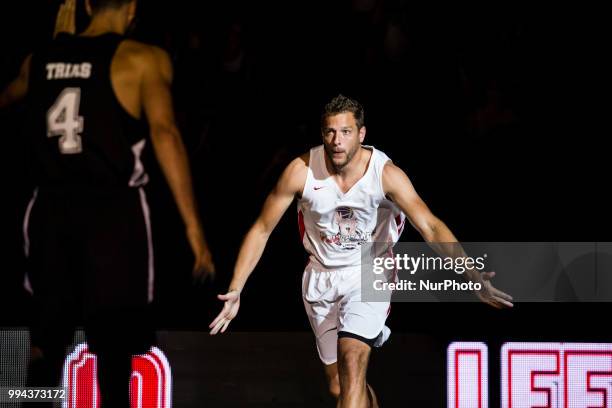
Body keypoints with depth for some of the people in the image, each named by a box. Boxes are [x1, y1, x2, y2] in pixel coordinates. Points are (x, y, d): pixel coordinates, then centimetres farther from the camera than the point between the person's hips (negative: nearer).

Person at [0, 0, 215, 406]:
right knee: (114, 334, 3)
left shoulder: (41, 57, 10)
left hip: (51, 206, 4)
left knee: (50, 331, 14)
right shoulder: (143, 59, -5)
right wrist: (193, 225, -20)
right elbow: (164, 133, -17)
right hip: (113, 210, -4)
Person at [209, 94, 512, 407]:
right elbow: (261, 230, -5)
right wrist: (235, 291, -9)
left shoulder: (386, 174, -18)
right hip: (321, 279, 3)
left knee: (352, 358, -26)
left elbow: (431, 227, -23)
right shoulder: (302, 171, -14)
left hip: (371, 274, -3)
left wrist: (471, 275, -37)